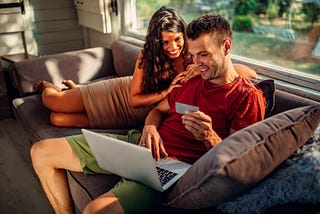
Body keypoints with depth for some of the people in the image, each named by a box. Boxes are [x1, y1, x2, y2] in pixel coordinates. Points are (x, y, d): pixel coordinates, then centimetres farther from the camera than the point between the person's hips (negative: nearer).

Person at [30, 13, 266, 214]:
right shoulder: (192, 79, 17)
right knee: (41, 152, 5)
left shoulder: (248, 96, -5)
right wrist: (150, 128, -2)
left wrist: (209, 137, -26)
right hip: (139, 142, 8)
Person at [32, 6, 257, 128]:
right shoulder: (148, 56, -19)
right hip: (121, 96, 1)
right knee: (51, 101, 3)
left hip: (138, 119, 0)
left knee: (58, 119, -2)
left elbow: (250, 73, -28)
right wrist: (166, 92, -33)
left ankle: (76, 90, 31)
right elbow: (134, 99, -20)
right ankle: (49, 86, 41)